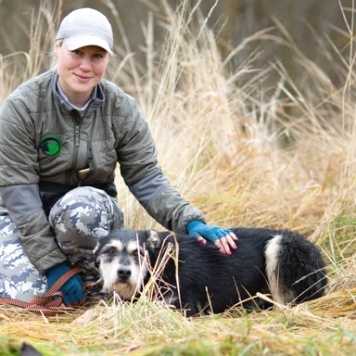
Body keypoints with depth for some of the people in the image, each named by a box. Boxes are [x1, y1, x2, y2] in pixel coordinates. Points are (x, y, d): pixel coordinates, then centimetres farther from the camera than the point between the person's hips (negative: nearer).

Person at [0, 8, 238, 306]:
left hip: (91, 213, 1)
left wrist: (190, 222, -28)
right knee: (30, 295, -26)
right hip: (24, 217, -1)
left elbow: (148, 179, -9)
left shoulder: (122, 109, -8)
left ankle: (99, 283, -9)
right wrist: (52, 263, -25)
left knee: (82, 206, -35)